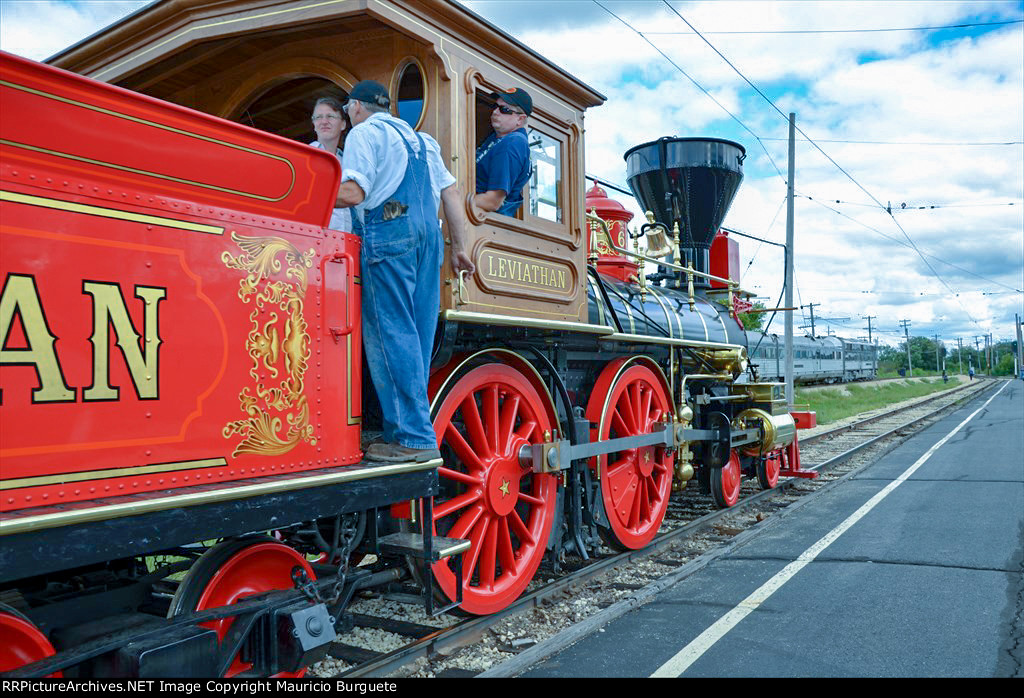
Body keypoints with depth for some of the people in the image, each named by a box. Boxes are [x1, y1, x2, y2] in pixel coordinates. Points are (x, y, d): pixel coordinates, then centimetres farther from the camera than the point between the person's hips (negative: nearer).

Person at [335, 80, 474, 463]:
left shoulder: (364, 133, 4)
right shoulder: (420, 139, 26)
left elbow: (353, 193, -10)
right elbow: (451, 193, 19)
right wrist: (459, 248, 20)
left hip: (388, 230, -8)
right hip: (428, 233, 8)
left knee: (390, 334, -8)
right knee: (416, 336, 7)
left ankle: (414, 436, -11)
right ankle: (402, 430, 10)